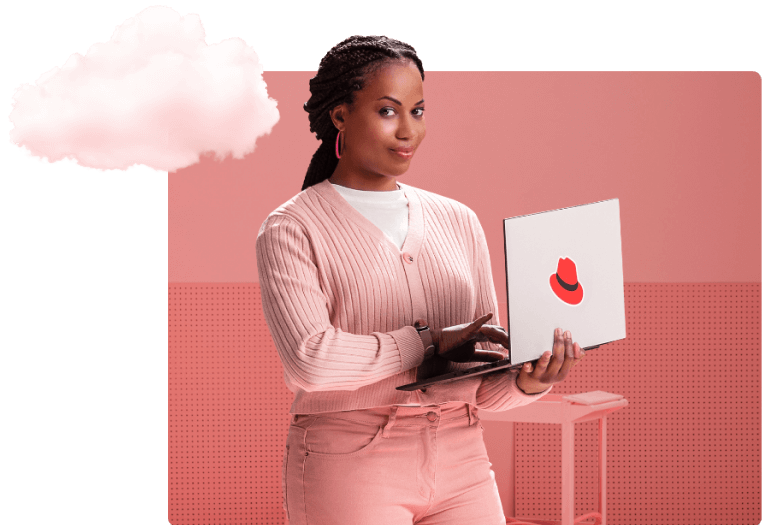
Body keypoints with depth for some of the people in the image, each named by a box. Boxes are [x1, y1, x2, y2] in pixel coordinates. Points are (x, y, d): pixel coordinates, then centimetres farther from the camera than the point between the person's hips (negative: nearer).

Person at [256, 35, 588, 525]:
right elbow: (310, 360, -18)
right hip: (350, 465, -4)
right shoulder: (292, 230, -1)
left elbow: (484, 383, 10)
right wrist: (430, 342, -13)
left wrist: (528, 382, -10)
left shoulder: (459, 222, 12)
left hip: (459, 466, 4)